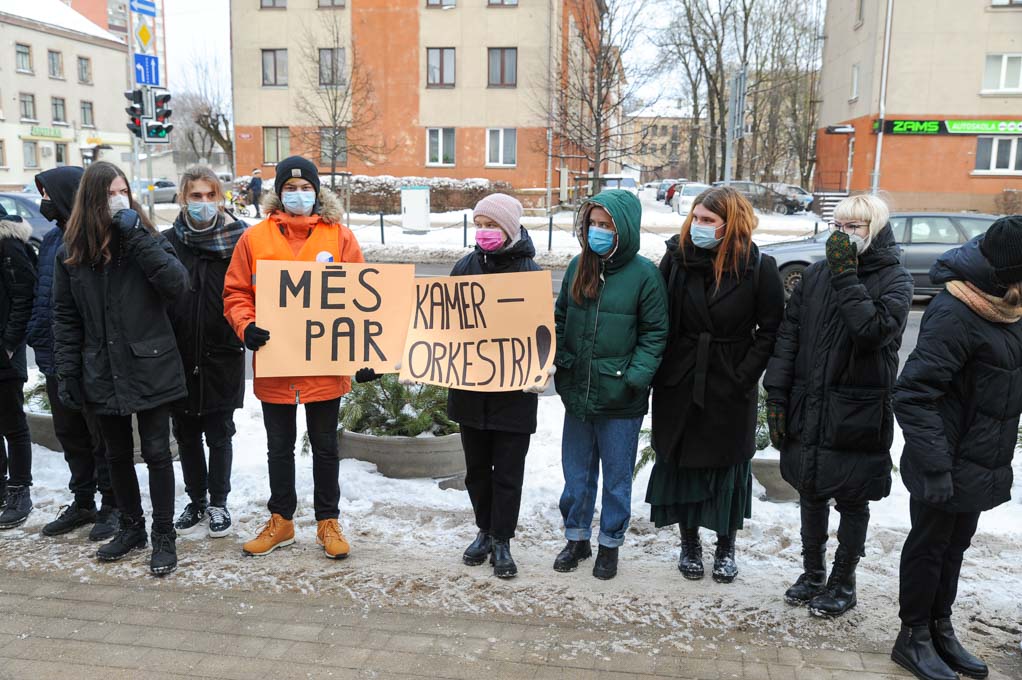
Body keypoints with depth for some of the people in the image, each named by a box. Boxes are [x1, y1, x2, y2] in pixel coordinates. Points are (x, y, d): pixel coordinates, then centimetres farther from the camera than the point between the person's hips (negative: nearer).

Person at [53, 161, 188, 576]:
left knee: (156, 453, 3)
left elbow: (177, 285, -20)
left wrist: (138, 238, -22)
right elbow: (65, 319, 7)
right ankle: (131, 527, 33)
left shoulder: (149, 241, -3)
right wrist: (67, 373, 2)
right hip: (103, 374, 3)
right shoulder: (70, 255, 3)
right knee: (118, 455, 15)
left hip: (150, 369, -3)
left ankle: (164, 535, 16)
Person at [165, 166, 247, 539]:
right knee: (186, 435, 14)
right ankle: (196, 500, 31)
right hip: (179, 357, 2)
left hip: (222, 357, -2)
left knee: (219, 434, 8)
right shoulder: (168, 241, 1)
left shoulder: (237, 240, -3)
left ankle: (218, 503, 24)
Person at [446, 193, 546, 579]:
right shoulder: (465, 267, 4)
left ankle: (501, 541, 22)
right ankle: (485, 531, 34)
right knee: (476, 467, 16)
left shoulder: (530, 272, -7)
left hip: (514, 390, -4)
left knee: (507, 471, 7)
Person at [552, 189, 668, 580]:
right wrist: (557, 360, -1)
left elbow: (654, 334, -7)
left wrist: (635, 378, -16)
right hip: (576, 392, 4)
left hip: (620, 400, -4)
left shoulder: (644, 274, -9)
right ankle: (577, 537, 34)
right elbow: (560, 318, 12)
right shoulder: (578, 267, 4)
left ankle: (610, 544, 30)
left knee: (616, 476, 12)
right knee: (576, 471, 17)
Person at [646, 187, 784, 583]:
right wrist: (657, 371, -3)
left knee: (729, 466, 10)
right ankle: (689, 543, 29)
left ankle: (726, 547, 29)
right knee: (680, 463, 10)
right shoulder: (677, 258, -2)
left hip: (731, 389, -1)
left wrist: (744, 375, -10)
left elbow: (771, 330, -4)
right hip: (679, 385, 2)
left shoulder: (758, 267, -7)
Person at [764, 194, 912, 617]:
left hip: (859, 413, -4)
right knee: (811, 493, 16)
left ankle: (843, 582, 28)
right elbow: (788, 336, 4)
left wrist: (846, 275, -21)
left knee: (852, 499, 10)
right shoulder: (816, 275, 4)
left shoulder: (894, 280, -6)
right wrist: (776, 396, -1)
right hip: (808, 408, 4)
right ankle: (813, 573, 34)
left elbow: (873, 330, -25)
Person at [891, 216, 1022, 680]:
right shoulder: (954, 315, -25)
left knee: (955, 544, 20)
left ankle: (941, 628, 36)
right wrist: (935, 467, -28)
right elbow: (913, 395, -28)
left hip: (981, 464, 8)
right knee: (929, 546, 8)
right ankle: (913, 638, 26)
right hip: (951, 466, -8)